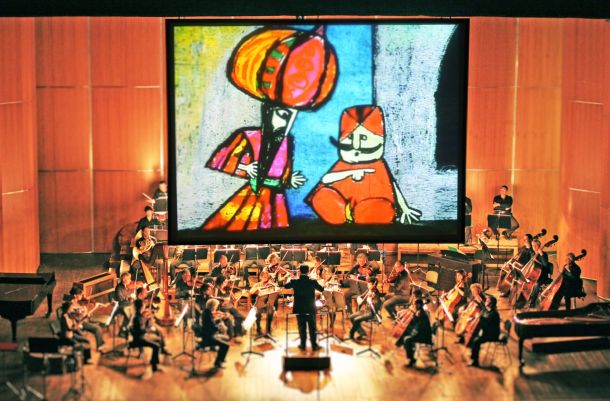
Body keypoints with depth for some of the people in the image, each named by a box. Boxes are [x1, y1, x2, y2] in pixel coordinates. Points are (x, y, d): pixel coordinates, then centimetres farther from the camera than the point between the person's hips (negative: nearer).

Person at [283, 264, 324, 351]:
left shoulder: (294, 282, -10)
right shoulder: (313, 282, -11)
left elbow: (286, 286, 10)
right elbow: (322, 289, 5)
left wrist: (289, 280, 28)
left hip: (299, 309, 1)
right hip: (311, 309, -1)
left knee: (302, 327, 11)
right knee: (312, 328, 9)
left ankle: (303, 345, 16)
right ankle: (314, 345, 13)